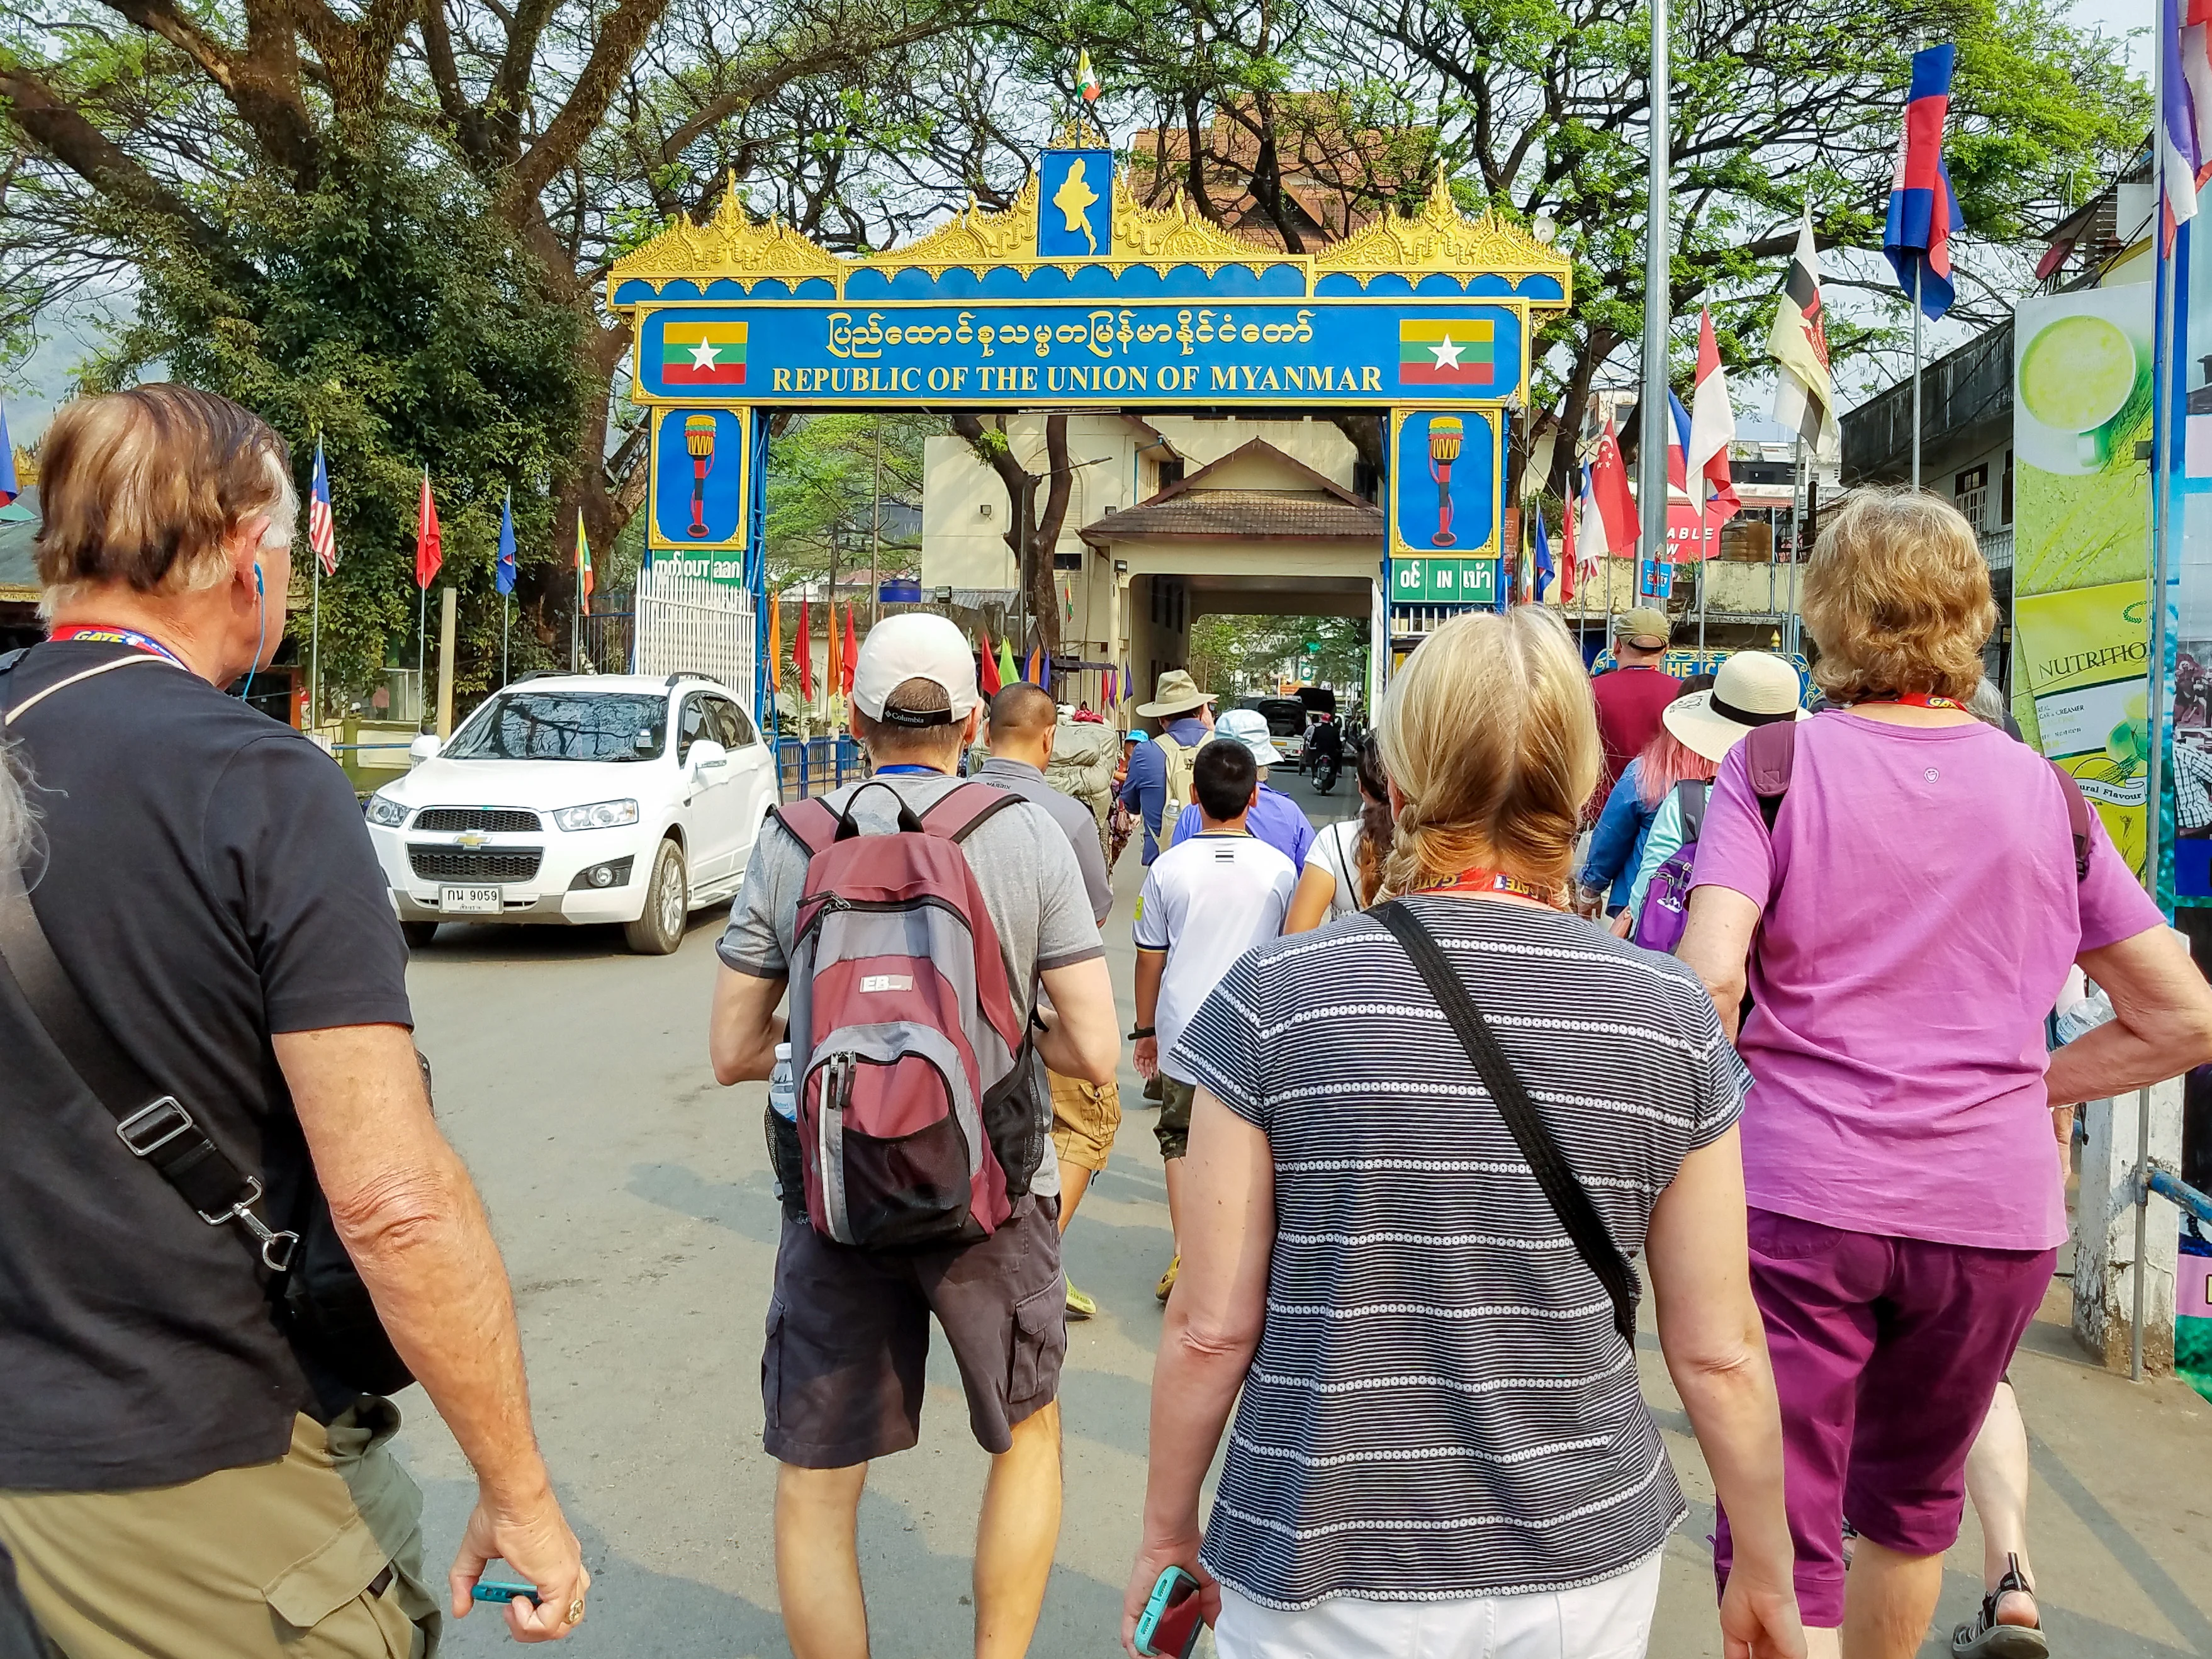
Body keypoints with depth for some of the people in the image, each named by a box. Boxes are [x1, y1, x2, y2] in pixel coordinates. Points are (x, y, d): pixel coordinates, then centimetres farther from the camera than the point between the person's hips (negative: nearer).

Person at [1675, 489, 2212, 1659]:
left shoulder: (1773, 767, -5)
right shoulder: (2043, 794, 5)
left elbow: (1708, 978, -19)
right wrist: (2032, 1084, 13)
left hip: (1799, 1197, -4)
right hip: (1995, 1209, 4)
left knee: (1778, 1541, 3)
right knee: (1911, 1500, 25)